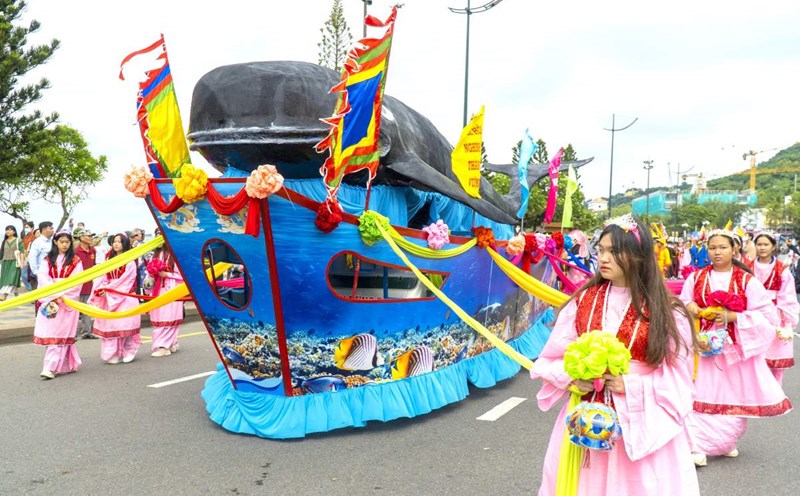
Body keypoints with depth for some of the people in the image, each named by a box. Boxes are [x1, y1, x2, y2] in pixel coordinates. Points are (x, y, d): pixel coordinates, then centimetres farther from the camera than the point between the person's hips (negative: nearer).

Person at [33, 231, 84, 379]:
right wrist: (55, 294, -14)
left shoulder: (75, 261, 3)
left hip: (67, 301, -3)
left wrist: (61, 297, -14)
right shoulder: (48, 259, 10)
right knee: (49, 331, 2)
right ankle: (66, 364, 14)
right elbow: (43, 277, -2)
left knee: (60, 333, -7)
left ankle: (51, 367, -10)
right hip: (49, 300, 3)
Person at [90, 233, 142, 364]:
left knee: (124, 324, -5)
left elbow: (124, 281, -10)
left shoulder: (130, 262, -4)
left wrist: (108, 289, -11)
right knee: (109, 325, 3)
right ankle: (113, 354, 9)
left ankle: (127, 352, 7)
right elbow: (102, 277, 5)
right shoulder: (109, 260, 13)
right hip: (108, 298, 5)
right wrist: (100, 289, -12)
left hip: (124, 298, -5)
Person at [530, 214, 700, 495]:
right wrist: (570, 378, -15)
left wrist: (632, 386, -19)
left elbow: (677, 380, -6)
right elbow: (552, 357, 4)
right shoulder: (583, 301, -1)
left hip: (642, 423, -2)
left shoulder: (665, 312, -7)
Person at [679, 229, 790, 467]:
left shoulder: (748, 282, -2)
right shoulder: (696, 278, 4)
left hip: (735, 347, 0)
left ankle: (726, 442, 30)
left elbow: (768, 316, -6)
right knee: (700, 395, -7)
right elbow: (682, 306, 10)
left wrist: (733, 317, -17)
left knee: (734, 398, 7)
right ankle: (698, 446, 2)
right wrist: (689, 307, -13)